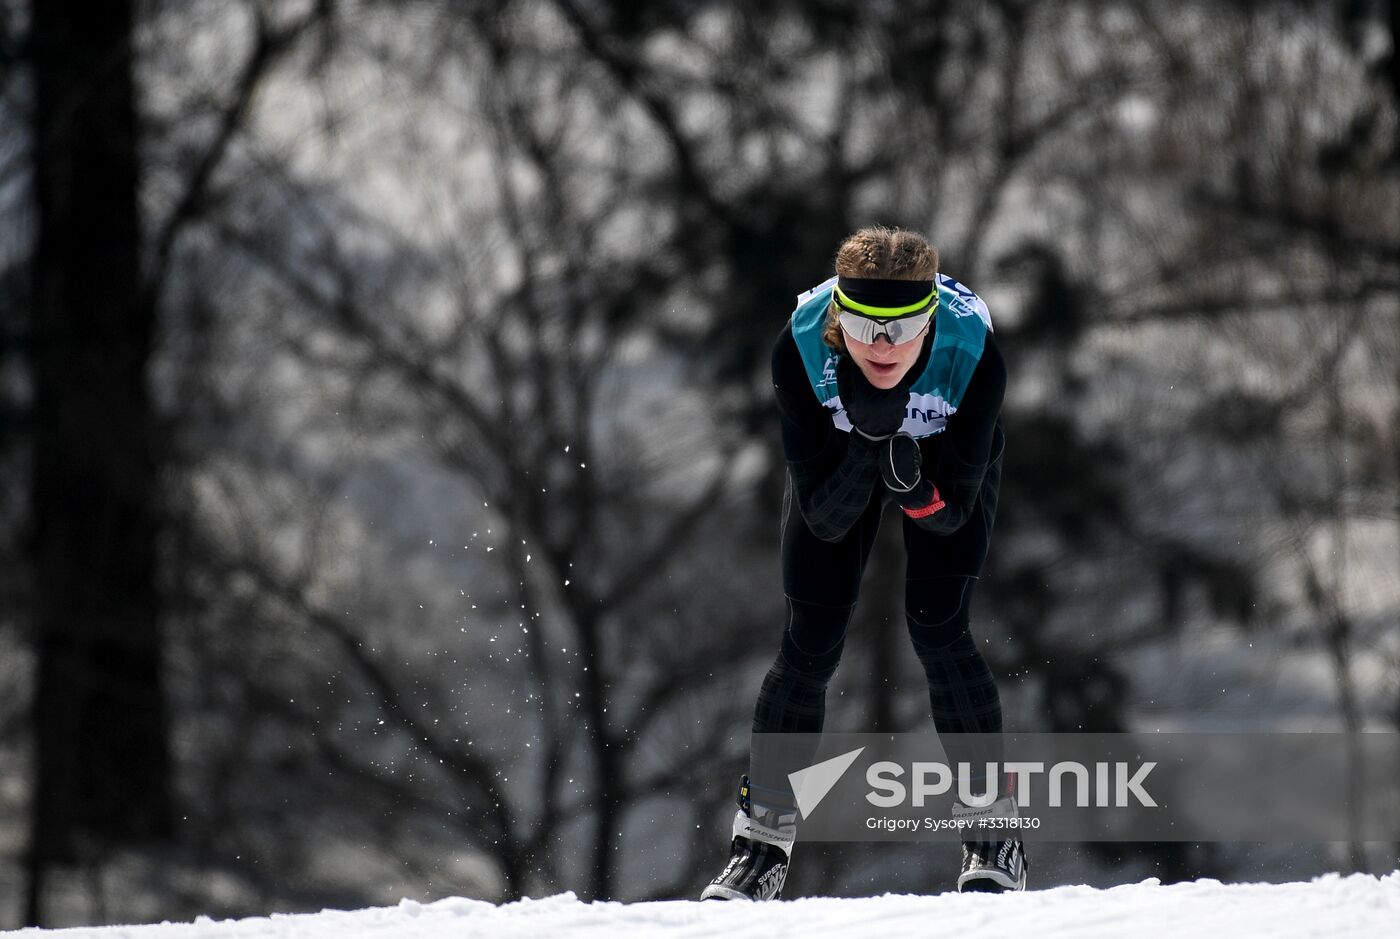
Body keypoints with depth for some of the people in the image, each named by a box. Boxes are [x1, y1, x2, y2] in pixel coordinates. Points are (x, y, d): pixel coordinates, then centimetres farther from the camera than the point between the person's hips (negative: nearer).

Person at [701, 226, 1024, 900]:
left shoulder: (974, 356, -39)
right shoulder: (800, 350, -38)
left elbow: (952, 511, -28)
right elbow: (824, 518, -33)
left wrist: (912, 481, -50)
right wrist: (867, 439, -50)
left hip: (946, 459, -1)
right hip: (836, 453, 1)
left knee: (936, 628, -17)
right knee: (809, 643, -7)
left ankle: (993, 829, -4)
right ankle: (762, 841, 6)